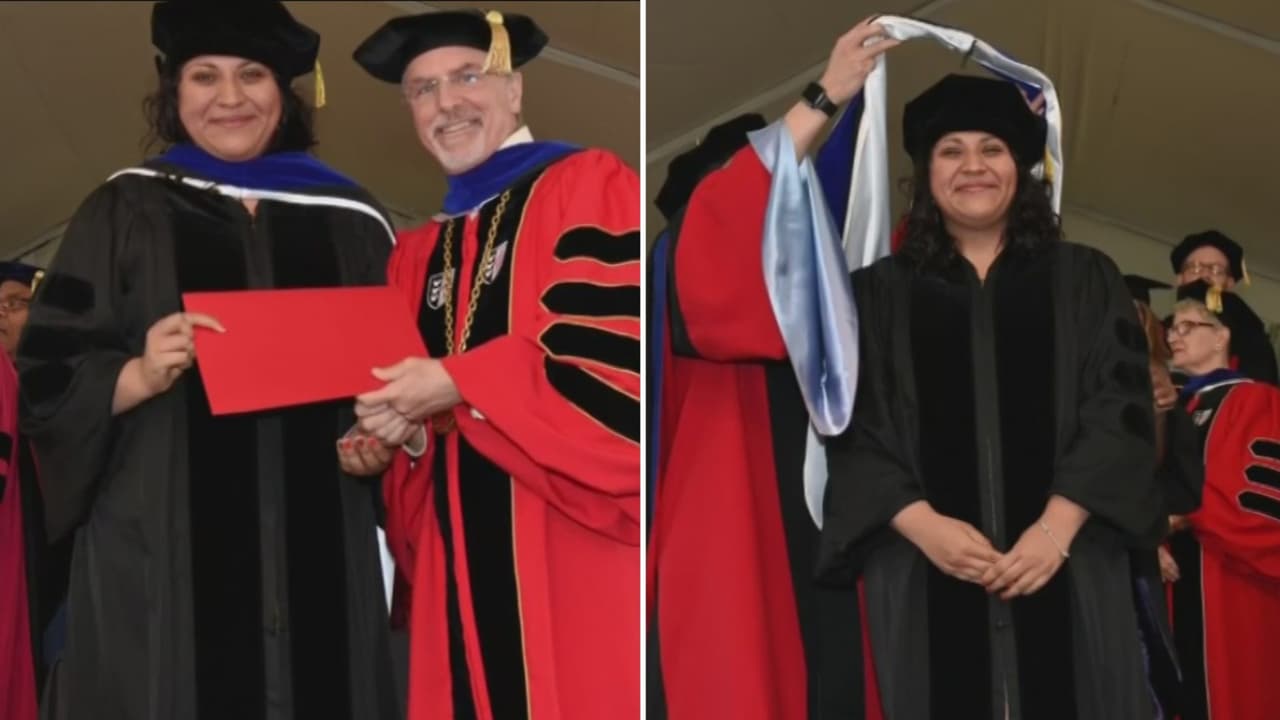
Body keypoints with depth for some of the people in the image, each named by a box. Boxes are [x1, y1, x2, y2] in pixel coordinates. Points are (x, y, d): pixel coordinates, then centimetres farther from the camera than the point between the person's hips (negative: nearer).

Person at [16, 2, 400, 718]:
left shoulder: (348, 220, 11)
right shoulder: (126, 210, 6)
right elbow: (49, 377, 1)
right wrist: (137, 376, -18)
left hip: (318, 548, 2)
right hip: (161, 549, -2)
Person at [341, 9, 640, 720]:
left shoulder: (587, 187, -2)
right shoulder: (416, 254, 18)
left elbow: (618, 362, -14)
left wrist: (458, 385, -14)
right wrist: (392, 438, -2)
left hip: (577, 552, -6)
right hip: (465, 561, 6)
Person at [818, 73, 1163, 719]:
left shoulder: (1084, 280, 10)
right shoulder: (877, 294, 9)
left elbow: (1120, 411, 0)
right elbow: (851, 431, 2)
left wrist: (1056, 527, -14)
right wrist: (922, 524, -14)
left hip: (1067, 570, 0)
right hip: (926, 572, 0)